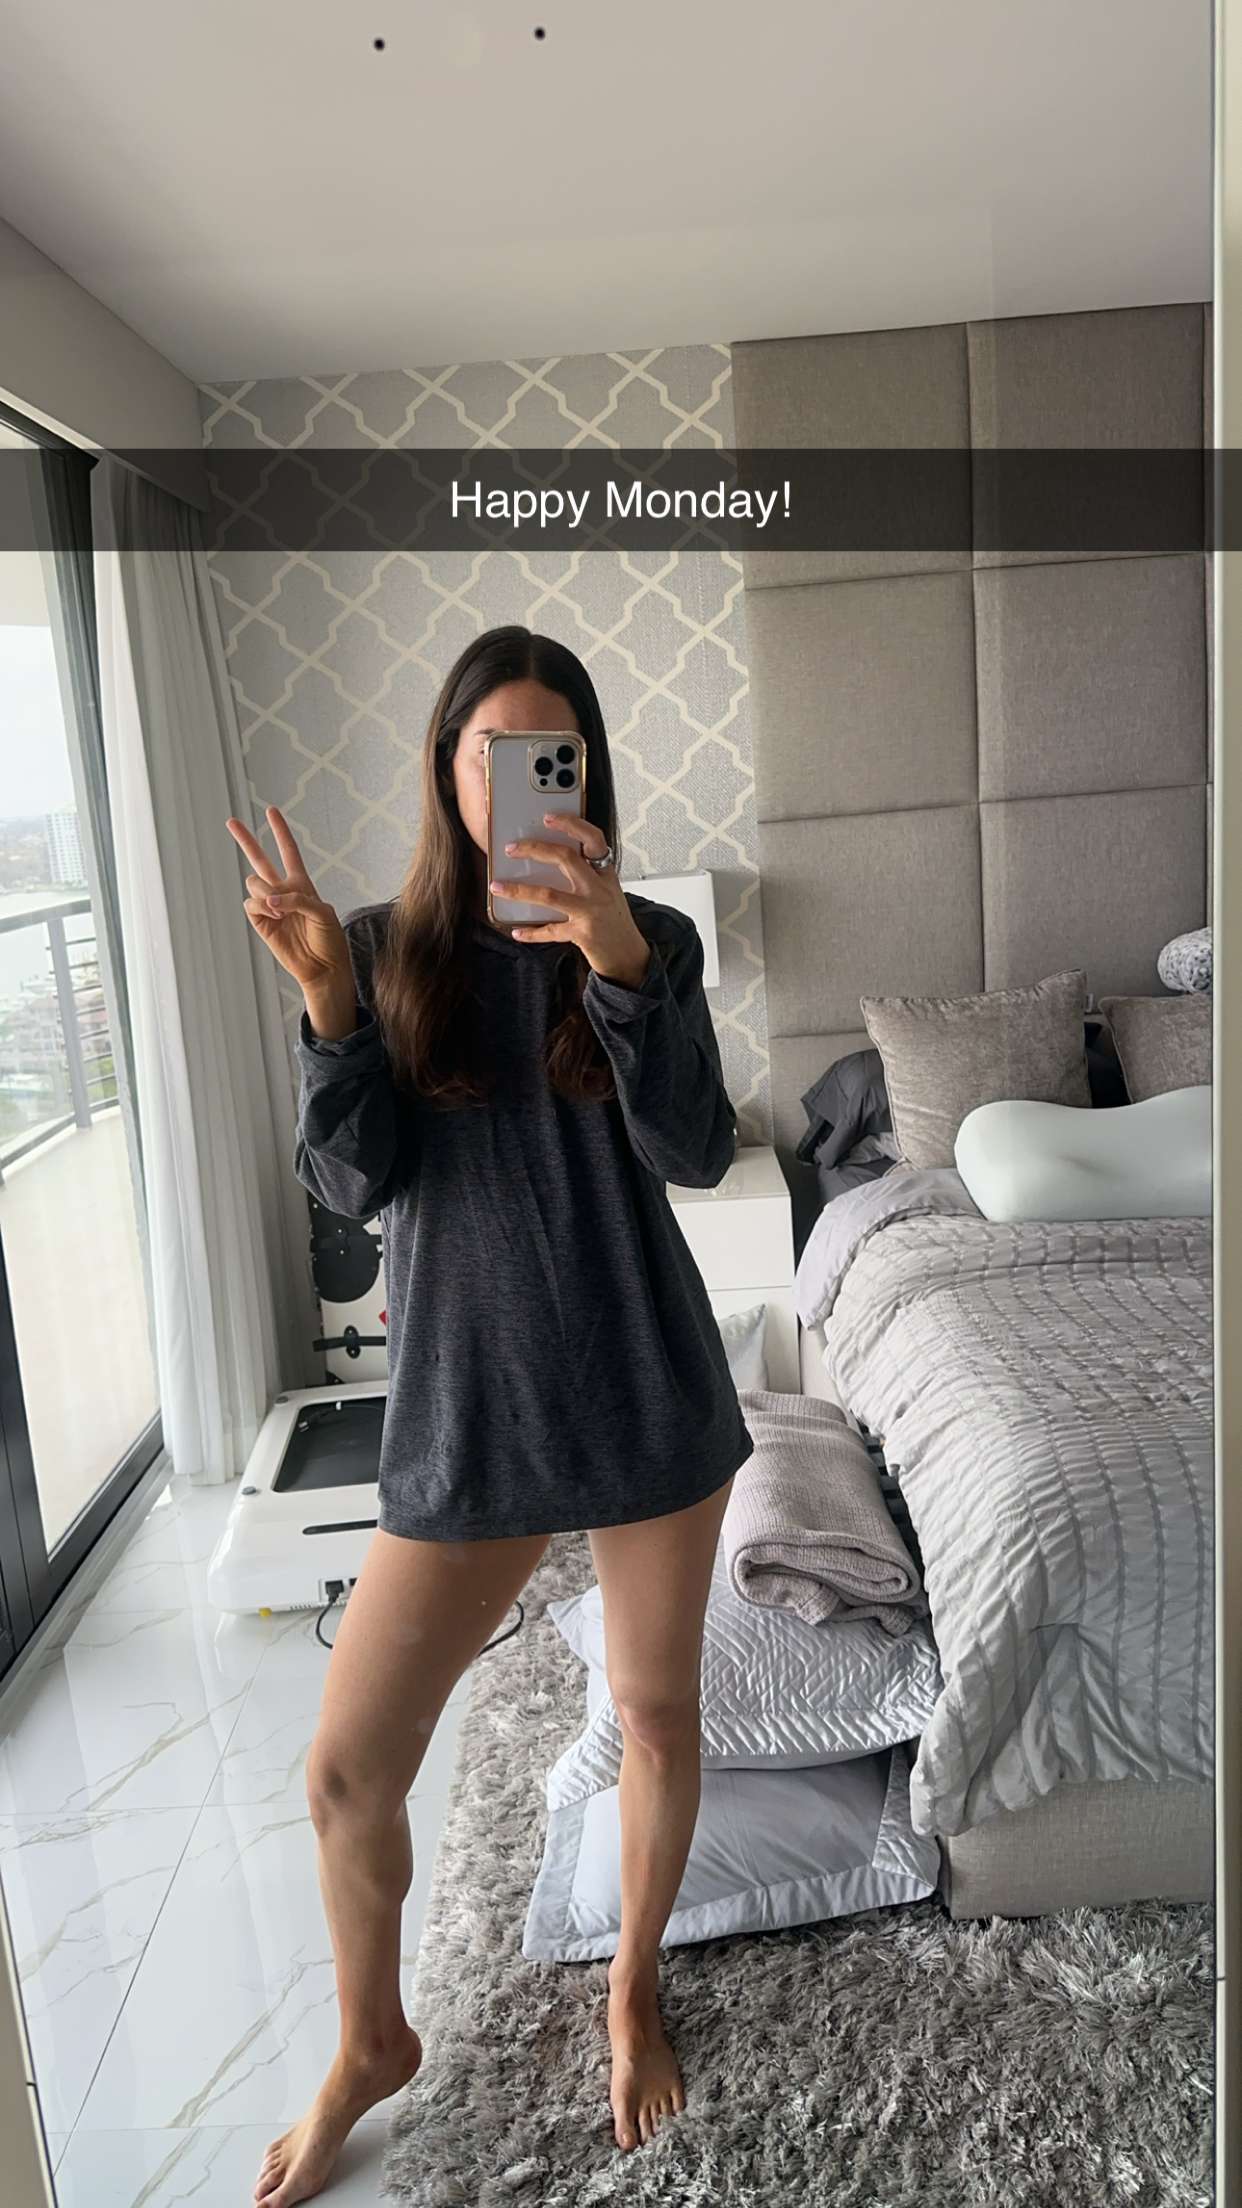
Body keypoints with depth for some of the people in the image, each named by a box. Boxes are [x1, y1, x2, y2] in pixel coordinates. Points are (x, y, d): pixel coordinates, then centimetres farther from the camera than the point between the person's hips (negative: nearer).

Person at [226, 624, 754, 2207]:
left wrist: (622, 965, -31)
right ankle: (372, 2045, 37)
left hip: (647, 1389, 0)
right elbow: (353, 1185, -8)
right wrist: (330, 1003, -24)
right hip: (468, 1406, 1)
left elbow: (695, 1153, -16)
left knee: (656, 1708, 17)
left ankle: (633, 1986, 46)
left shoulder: (649, 938, -2)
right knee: (347, 1767, 7)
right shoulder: (387, 948, 0)